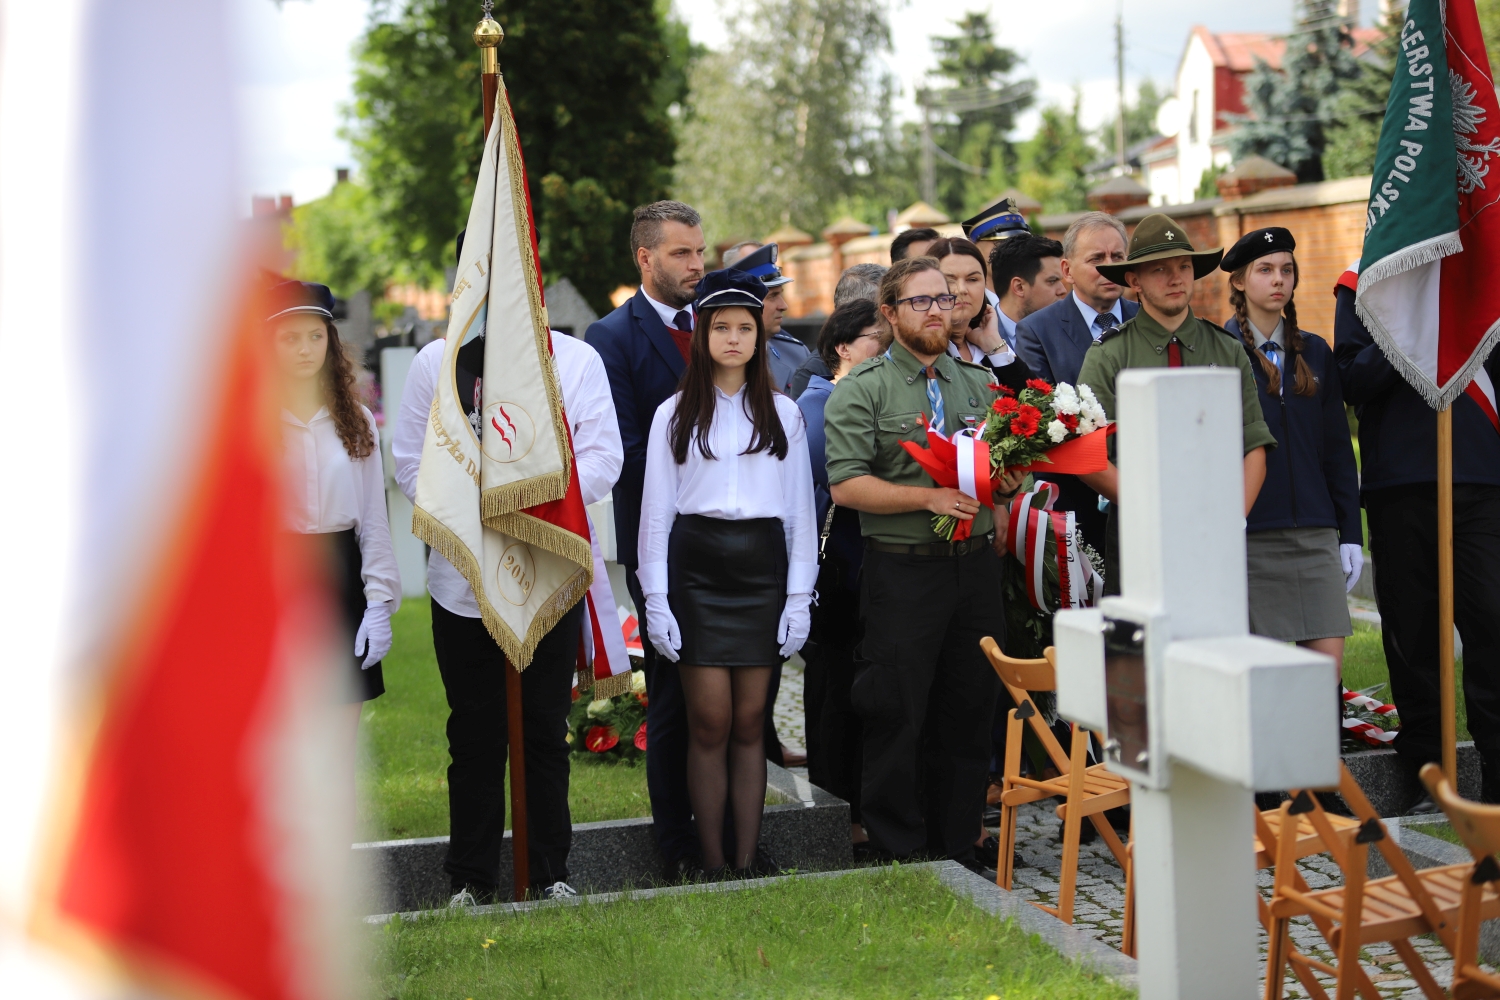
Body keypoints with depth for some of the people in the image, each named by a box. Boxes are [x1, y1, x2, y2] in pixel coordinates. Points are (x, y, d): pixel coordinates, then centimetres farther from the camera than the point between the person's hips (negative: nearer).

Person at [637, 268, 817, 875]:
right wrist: (656, 601, -2)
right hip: (696, 569, -1)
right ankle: (713, 860, 5)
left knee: (750, 723, 4)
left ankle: (748, 856, 10)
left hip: (762, 569, 1)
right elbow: (656, 510, 5)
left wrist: (799, 597, 2)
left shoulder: (783, 414, 10)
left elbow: (800, 510, 10)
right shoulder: (675, 414, 7)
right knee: (710, 723, -3)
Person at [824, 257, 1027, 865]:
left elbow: (1006, 466, 23)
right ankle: (898, 851, 10)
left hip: (976, 563, 5)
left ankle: (958, 847, 20)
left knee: (969, 711, 9)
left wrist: (1007, 483, -1)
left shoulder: (979, 383, 15)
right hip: (903, 571, -5)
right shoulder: (862, 389, -2)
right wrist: (928, 498, -18)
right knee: (897, 717, -2)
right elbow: (846, 485, -11)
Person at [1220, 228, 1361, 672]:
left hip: (1316, 535, 4)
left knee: (1329, 661, -3)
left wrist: (1351, 535, 10)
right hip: (1249, 536, -4)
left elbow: (1338, 449, 14)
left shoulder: (1315, 352, 13)